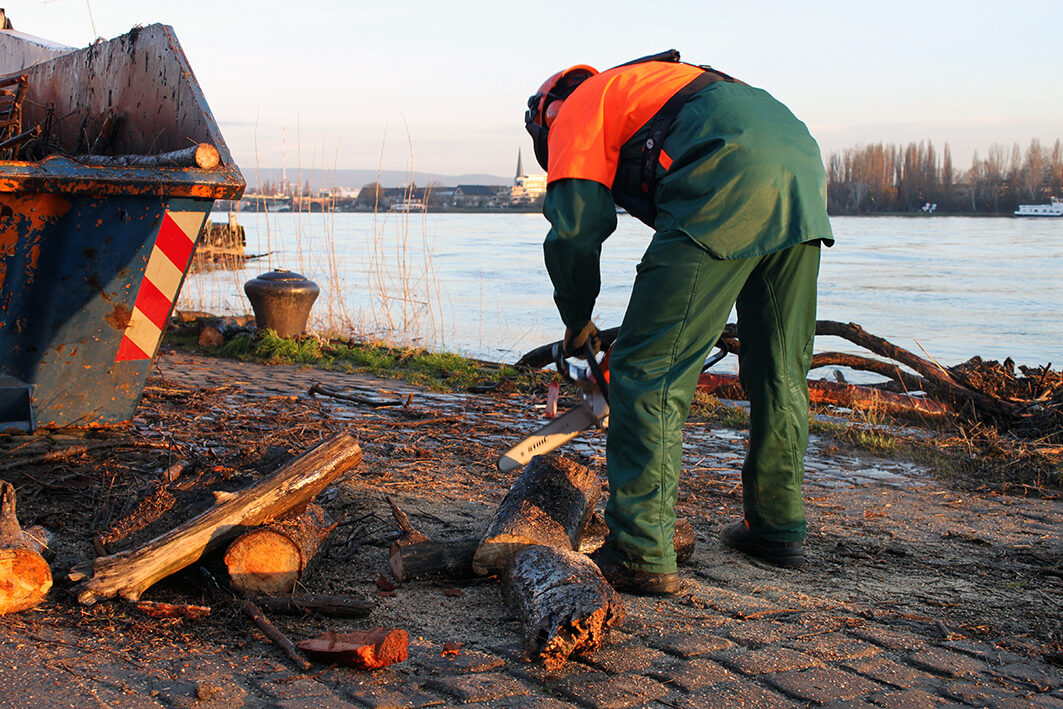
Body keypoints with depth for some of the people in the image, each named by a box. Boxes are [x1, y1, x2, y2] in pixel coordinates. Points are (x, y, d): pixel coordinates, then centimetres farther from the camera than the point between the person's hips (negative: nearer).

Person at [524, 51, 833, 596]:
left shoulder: (577, 108, 17)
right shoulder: (650, 85, 40)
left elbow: (575, 230, 4)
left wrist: (577, 322, 19)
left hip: (731, 189, -8)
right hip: (803, 170, 9)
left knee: (648, 371, -4)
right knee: (779, 372, 19)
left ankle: (640, 556, -5)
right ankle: (778, 527, 31)